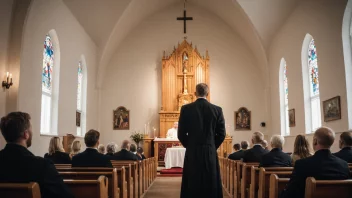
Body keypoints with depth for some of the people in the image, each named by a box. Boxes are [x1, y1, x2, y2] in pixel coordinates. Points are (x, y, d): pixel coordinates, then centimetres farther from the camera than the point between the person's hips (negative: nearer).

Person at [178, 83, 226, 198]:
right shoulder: (217, 110, -1)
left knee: (192, 186, 6)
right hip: (211, 153, 1)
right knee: (210, 185, 8)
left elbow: (181, 133, -3)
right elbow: (221, 134, 1)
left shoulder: (186, 109, -4)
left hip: (192, 153, -1)